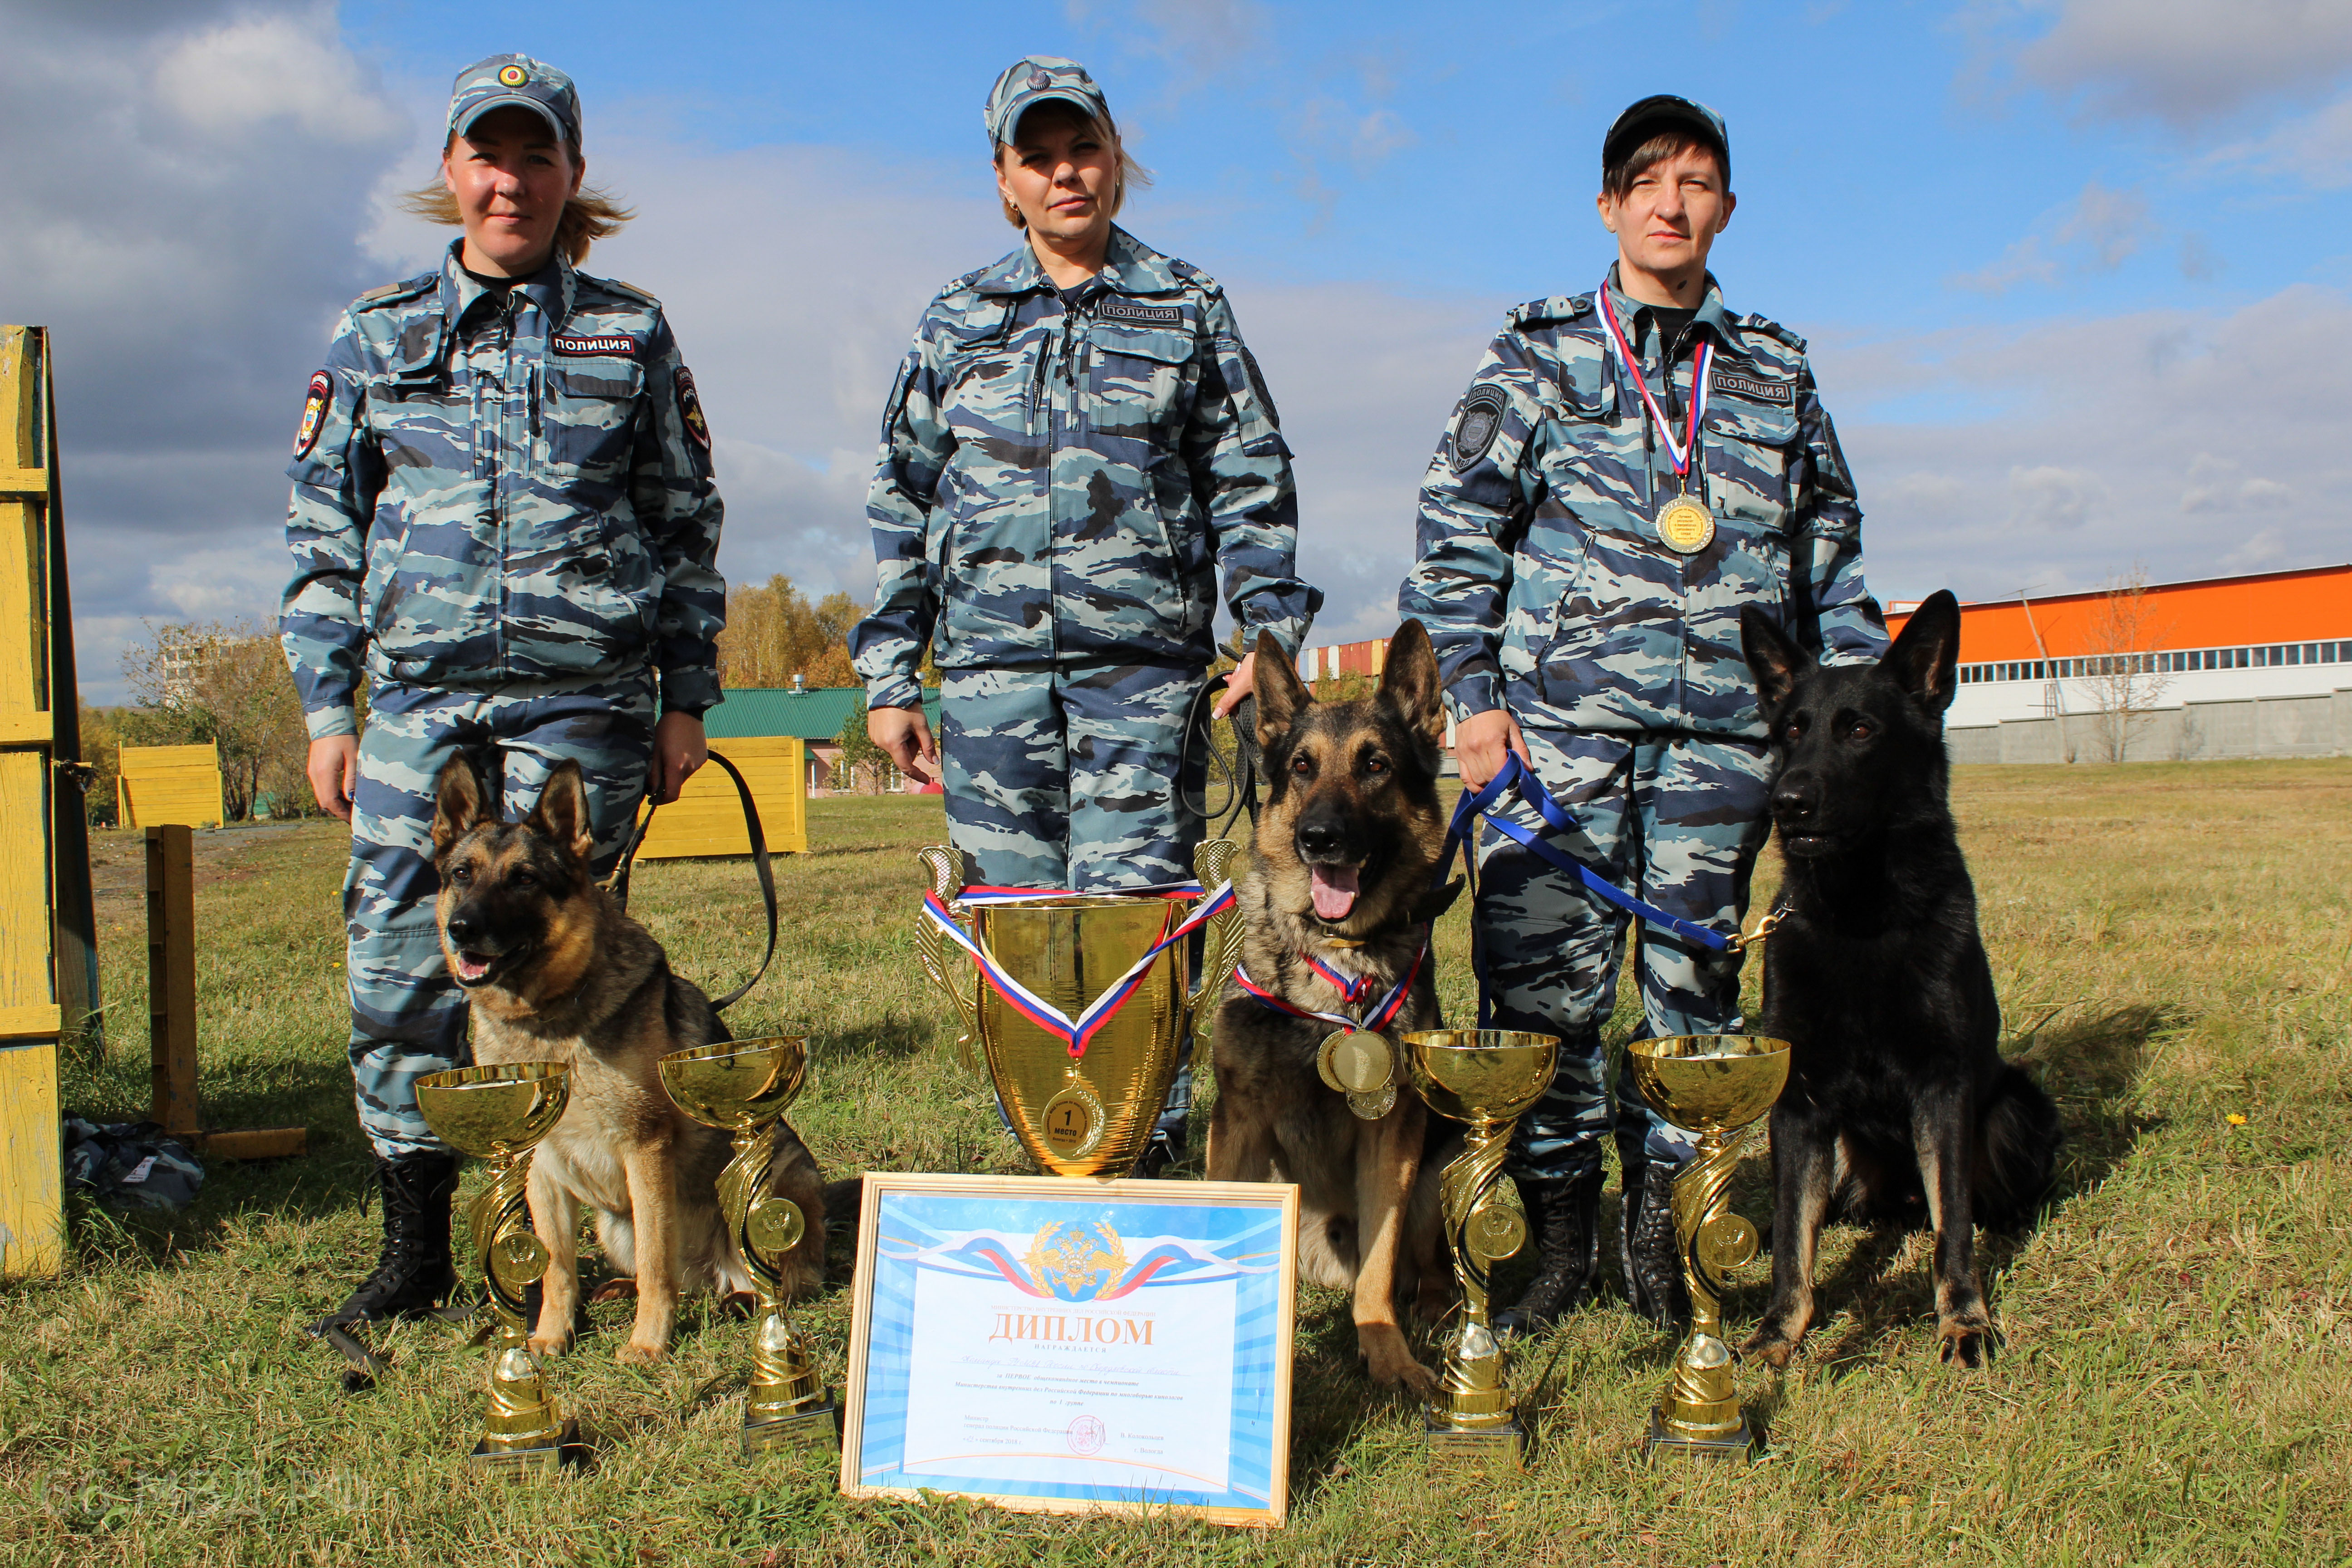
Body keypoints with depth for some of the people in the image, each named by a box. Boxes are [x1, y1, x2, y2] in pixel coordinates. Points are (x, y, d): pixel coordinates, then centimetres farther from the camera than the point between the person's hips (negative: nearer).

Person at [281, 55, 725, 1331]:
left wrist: (687, 698, 6)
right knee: (398, 967, -1)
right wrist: (327, 709, 6)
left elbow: (686, 520, 11)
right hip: (417, 696, 2)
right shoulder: (376, 334, 11)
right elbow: (322, 532, 12)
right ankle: (414, 1249, 13)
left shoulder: (630, 333, 9)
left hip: (583, 701, -2)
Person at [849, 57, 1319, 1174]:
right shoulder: (957, 319, 15)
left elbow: (1251, 481, 12)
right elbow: (902, 501, 15)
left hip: (1142, 658, -1)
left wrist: (1268, 631, 1)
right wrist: (890, 676, 8)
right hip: (990, 659, 2)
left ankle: (1148, 1151, 1)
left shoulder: (1187, 307, 12)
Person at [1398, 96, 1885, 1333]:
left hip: (1726, 730, 2)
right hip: (1562, 719, -2)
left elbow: (1831, 559, 21)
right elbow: (1459, 533, 5)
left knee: (1697, 980, 5)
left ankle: (1660, 1235, 16)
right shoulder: (1539, 355, 9)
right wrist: (1471, 694, -5)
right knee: (1545, 977, -5)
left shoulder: (1776, 373, 17)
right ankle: (1558, 1234, 8)